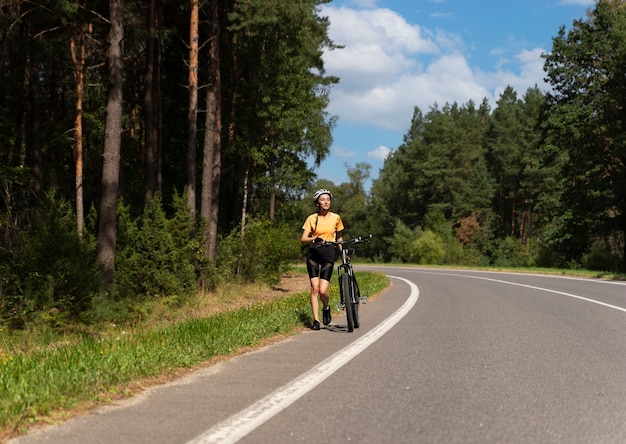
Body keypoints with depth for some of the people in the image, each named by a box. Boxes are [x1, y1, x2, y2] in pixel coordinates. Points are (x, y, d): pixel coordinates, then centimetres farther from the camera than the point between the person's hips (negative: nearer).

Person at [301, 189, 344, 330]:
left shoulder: (336, 218, 4)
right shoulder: (311, 218, 0)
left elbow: (339, 237, 18)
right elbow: (303, 240, -6)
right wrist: (314, 239, -24)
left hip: (328, 255, 0)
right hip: (313, 254, 0)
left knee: (323, 291, -10)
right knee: (315, 288, -8)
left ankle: (326, 308, 22)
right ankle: (316, 320, 1)